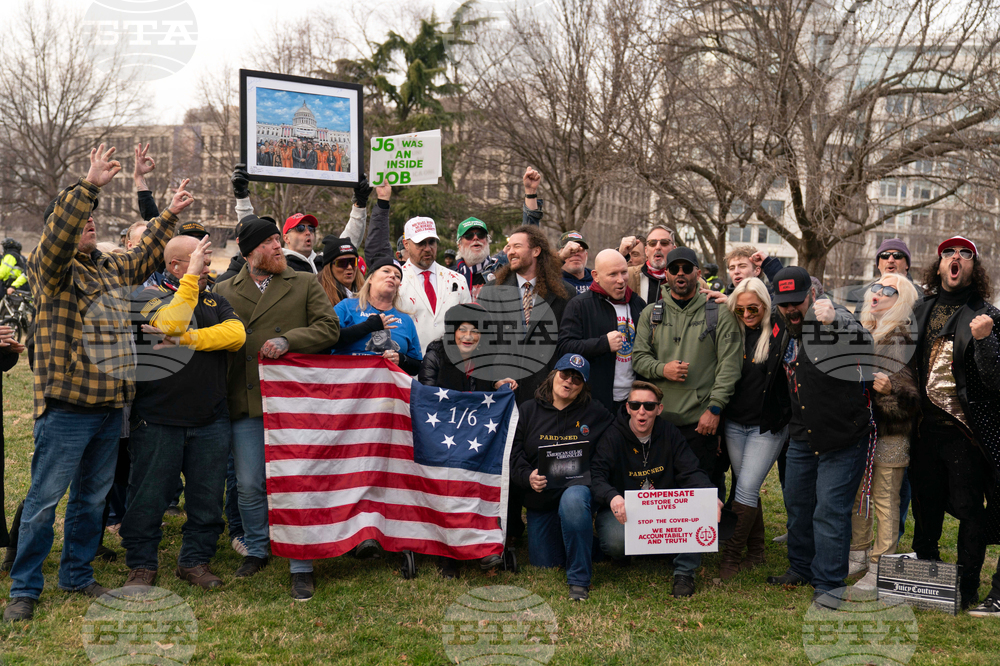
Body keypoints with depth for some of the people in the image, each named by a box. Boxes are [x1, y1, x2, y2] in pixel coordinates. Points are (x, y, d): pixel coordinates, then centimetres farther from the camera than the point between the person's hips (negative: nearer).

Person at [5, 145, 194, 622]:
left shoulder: (109, 270, 16)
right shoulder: (51, 269, -5)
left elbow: (142, 257, 33)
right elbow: (57, 234, -24)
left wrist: (169, 216, 35)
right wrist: (89, 186, -31)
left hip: (110, 404, 7)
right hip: (67, 407, -7)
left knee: (92, 497, 16)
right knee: (45, 497, 1)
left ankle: (78, 575, 30)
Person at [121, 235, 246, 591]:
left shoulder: (214, 300, 12)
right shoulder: (149, 296, -2)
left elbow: (236, 334, -9)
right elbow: (171, 323, -24)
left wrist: (181, 339, -18)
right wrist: (191, 277, -18)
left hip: (210, 420, 4)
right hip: (158, 418, -4)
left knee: (208, 497, 10)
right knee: (148, 497, 4)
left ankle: (195, 560, 25)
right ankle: (142, 565, 20)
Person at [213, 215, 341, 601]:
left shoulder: (305, 284, 8)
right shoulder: (224, 292, 11)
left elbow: (329, 328, -1)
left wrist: (288, 340, -14)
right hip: (246, 403, 2)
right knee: (249, 486, 7)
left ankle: (301, 566, 9)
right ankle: (256, 551, 30)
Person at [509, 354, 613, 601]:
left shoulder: (596, 413, 3)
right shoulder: (528, 410, 5)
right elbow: (513, 453, 0)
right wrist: (528, 476, -18)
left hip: (578, 487, -3)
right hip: (540, 497, 3)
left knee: (573, 500, -41)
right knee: (543, 565, 5)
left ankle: (579, 578, -27)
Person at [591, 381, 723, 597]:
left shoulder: (670, 433, -1)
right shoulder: (613, 437, -11)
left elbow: (691, 472, -9)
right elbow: (596, 476, -24)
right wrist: (612, 497, -48)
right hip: (621, 509, -3)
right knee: (617, 541, -34)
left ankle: (684, 572, -11)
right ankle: (618, 555, 7)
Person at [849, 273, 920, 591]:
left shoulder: (906, 338, -8)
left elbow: (914, 393, -13)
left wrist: (891, 389, -30)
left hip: (890, 433, -6)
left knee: (885, 499, -1)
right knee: (857, 495, 13)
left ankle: (881, 567, 6)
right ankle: (859, 554, 27)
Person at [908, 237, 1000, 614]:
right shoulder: (923, 311, 10)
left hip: (966, 429, -5)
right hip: (927, 424, 5)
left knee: (969, 509, 1)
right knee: (925, 506, 14)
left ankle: (967, 590, 14)